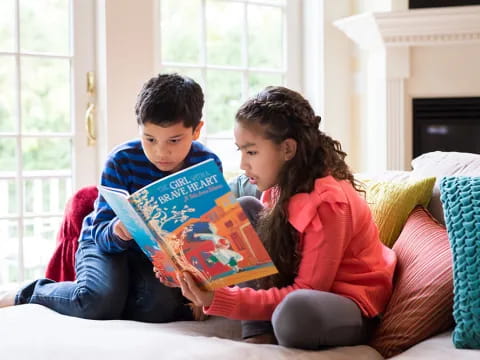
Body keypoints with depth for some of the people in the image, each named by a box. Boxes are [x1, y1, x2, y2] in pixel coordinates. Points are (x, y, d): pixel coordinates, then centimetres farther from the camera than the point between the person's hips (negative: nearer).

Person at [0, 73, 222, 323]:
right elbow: (102, 232, -19)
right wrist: (116, 231, -44)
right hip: (107, 243, -2)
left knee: (159, 306, -30)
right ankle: (27, 295, -3)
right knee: (99, 300, -32)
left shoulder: (208, 165, -13)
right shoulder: (122, 160, -18)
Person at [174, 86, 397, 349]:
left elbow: (305, 292, -27)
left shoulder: (326, 202, -26)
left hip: (351, 304, -9)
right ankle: (258, 333, -9)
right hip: (303, 290, 9)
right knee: (244, 210, -1)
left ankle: (264, 332, -6)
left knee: (295, 310, -43)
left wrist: (219, 299, -31)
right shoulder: (284, 185, -1)